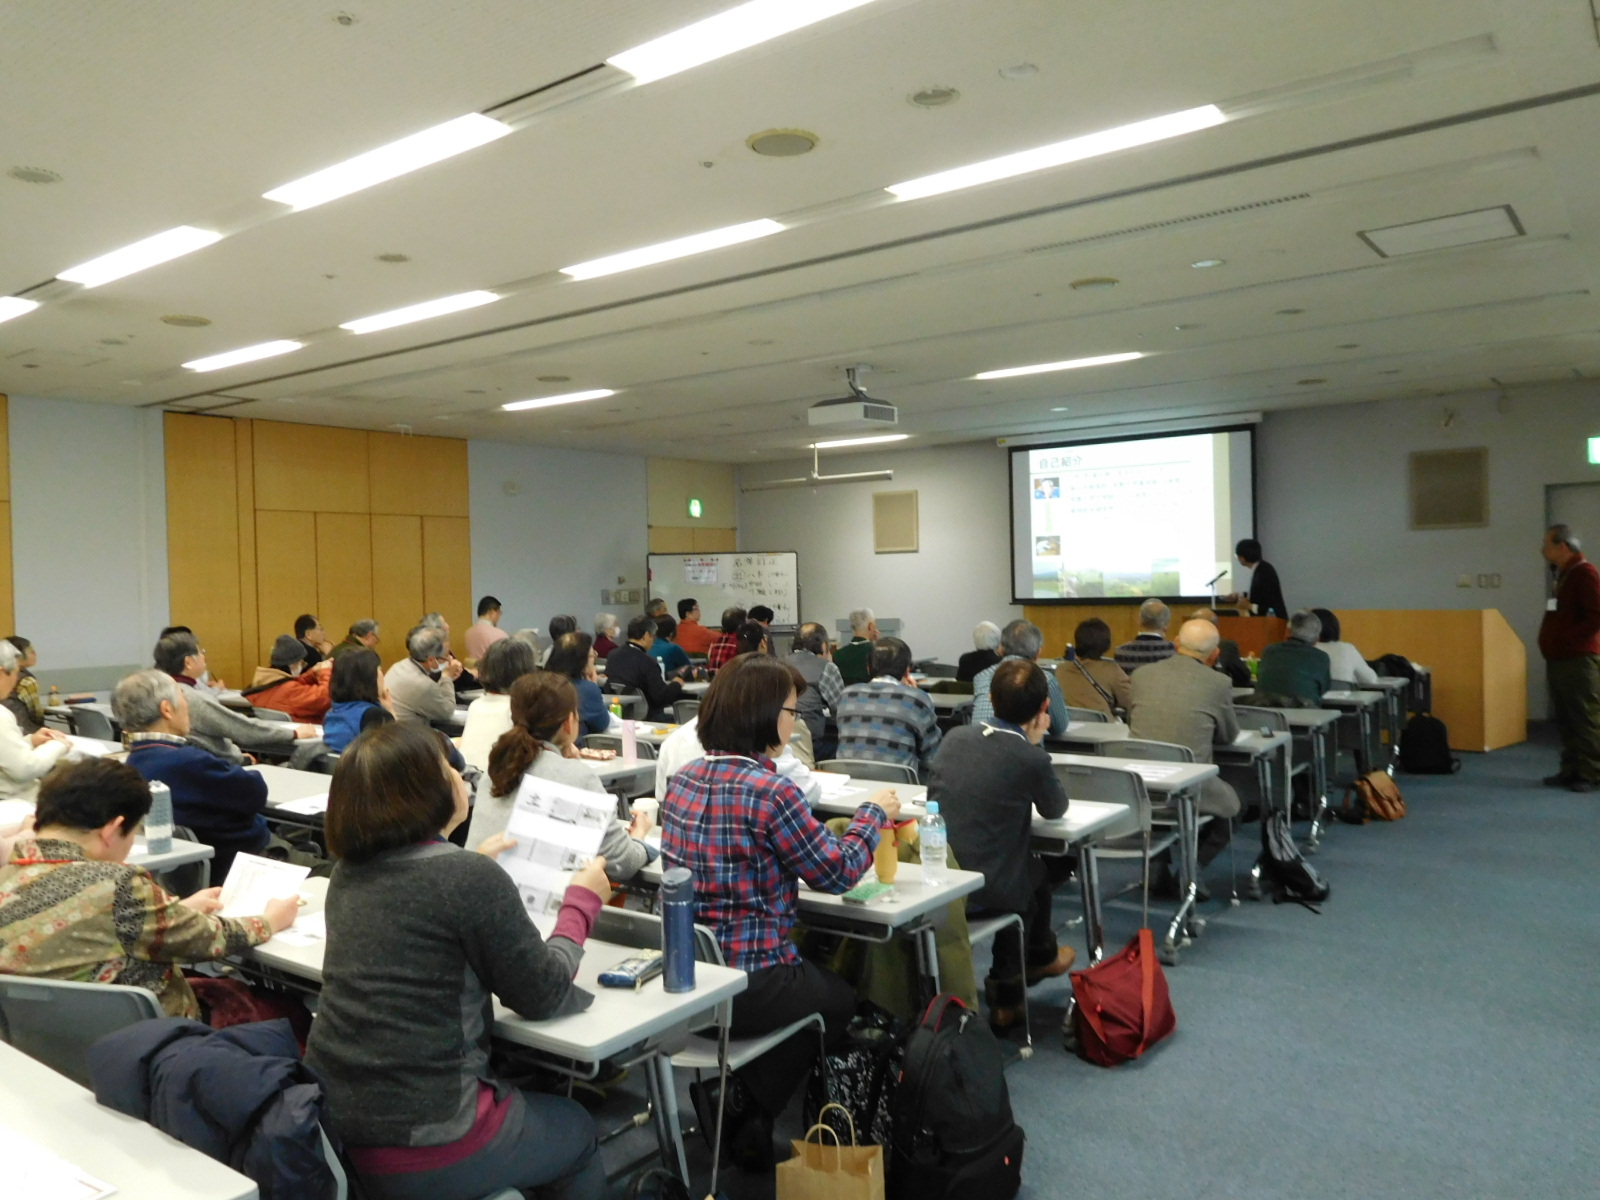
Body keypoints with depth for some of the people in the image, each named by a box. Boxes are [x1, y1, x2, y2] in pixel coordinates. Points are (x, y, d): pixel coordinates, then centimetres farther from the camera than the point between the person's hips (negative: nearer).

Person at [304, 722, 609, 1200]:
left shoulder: (349, 872, 1)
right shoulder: (471, 878, -20)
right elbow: (544, 995, -9)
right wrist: (583, 900, 3)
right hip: (422, 1147, -7)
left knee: (530, 1099, 31)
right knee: (577, 1130, 22)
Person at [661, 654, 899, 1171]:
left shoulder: (683, 780, 3)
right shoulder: (771, 791, -22)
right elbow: (837, 873, -11)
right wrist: (874, 813, 5)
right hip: (745, 985, -7)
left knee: (814, 976, 32)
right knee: (839, 998, 25)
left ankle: (731, 1100, 22)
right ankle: (744, 1113, 17)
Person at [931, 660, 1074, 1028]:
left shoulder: (956, 736, 1)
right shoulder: (1031, 758, -14)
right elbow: (1055, 809, 7)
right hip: (986, 891, -4)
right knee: (1037, 872, 29)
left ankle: (1038, 956, 46)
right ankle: (1006, 992, 43)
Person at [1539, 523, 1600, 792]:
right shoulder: (1563, 575, 17)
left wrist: (1565, 639, -17)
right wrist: (1552, 642, 10)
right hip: (1559, 659, 9)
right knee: (1565, 719, 11)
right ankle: (1572, 770, 17)